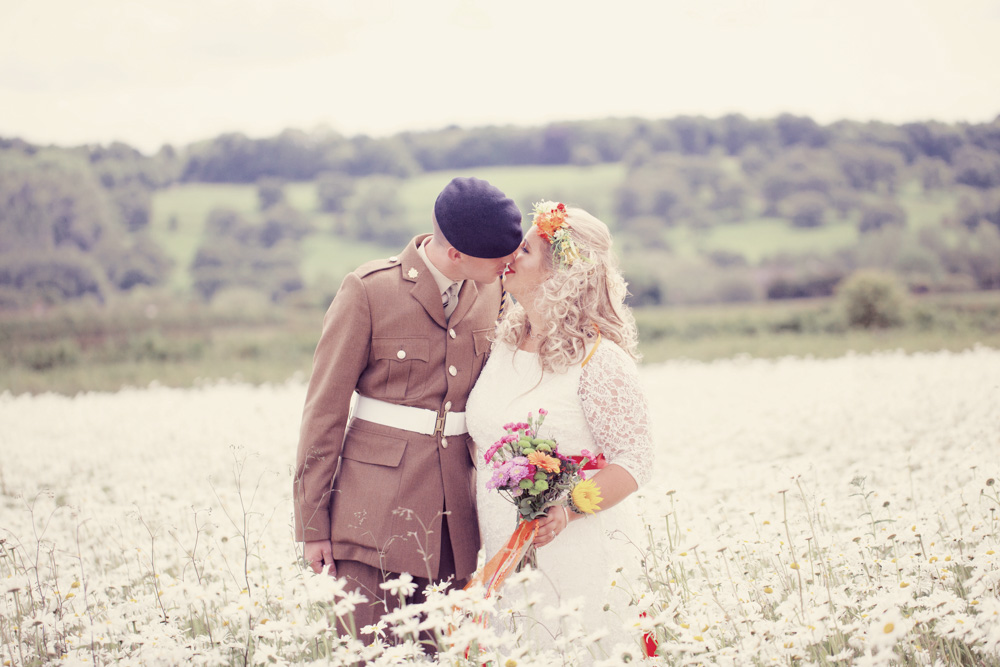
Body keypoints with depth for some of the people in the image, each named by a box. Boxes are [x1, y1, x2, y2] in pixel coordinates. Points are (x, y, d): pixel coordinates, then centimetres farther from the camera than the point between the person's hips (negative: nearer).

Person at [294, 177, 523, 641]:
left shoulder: (489, 293, 7)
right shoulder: (368, 290, -8)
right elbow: (324, 410, -5)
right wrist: (312, 524, -5)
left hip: (452, 521, 5)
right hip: (375, 515, -4)